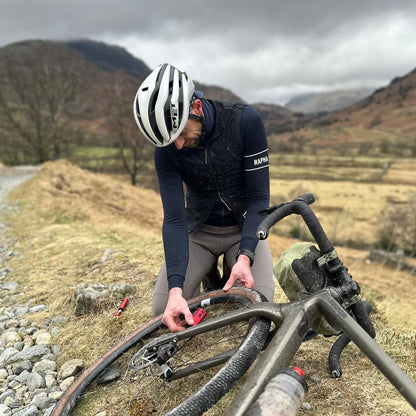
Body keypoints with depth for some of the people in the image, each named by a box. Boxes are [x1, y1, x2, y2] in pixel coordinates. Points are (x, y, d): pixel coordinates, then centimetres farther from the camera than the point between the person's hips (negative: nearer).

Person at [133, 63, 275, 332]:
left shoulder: (246, 121, -23)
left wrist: (245, 257, -33)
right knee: (164, 309, -13)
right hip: (199, 231, 2)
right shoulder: (166, 149, -18)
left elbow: (259, 197, -20)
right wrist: (176, 289, -33)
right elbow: (174, 219, -22)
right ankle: (210, 284, 17)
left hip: (244, 228, -1)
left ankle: (228, 288, 13)